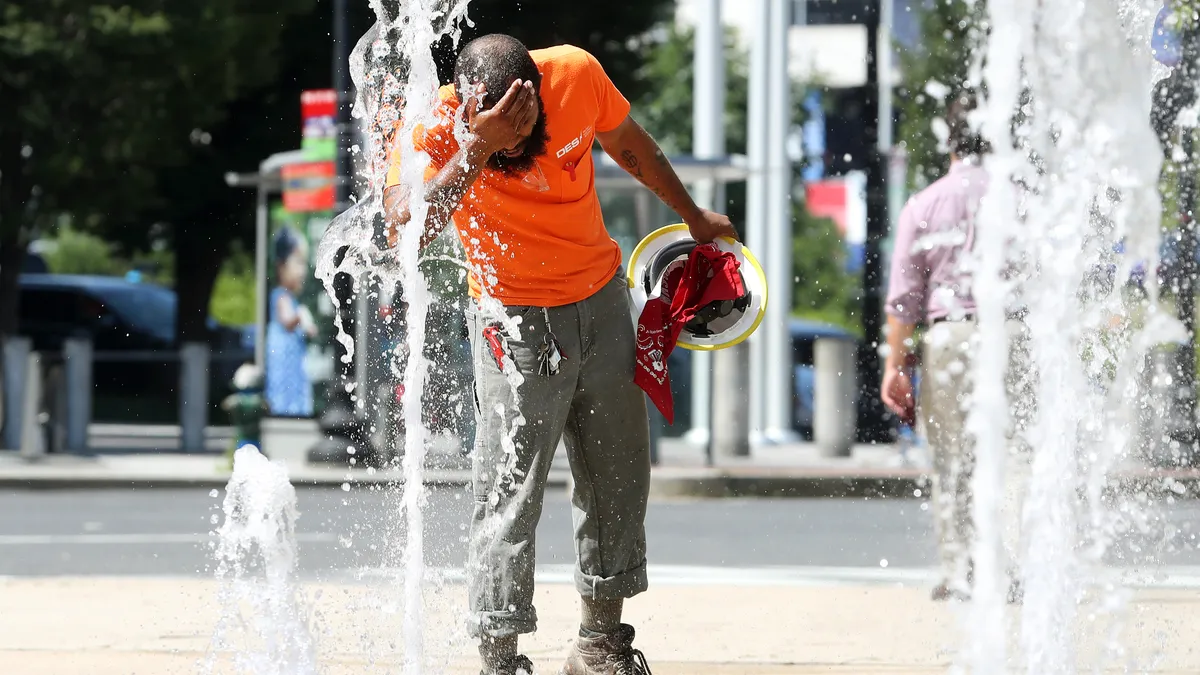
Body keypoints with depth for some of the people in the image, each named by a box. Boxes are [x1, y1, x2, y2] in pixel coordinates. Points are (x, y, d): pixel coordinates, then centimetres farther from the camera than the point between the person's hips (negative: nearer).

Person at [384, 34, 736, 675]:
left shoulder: (577, 73, -15)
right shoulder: (435, 127, -24)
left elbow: (627, 142, 7)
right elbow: (405, 230, -40)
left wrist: (693, 215, 19)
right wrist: (477, 149, -46)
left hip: (602, 301, 4)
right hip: (515, 320, -4)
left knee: (618, 478, 13)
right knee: (509, 494, -11)